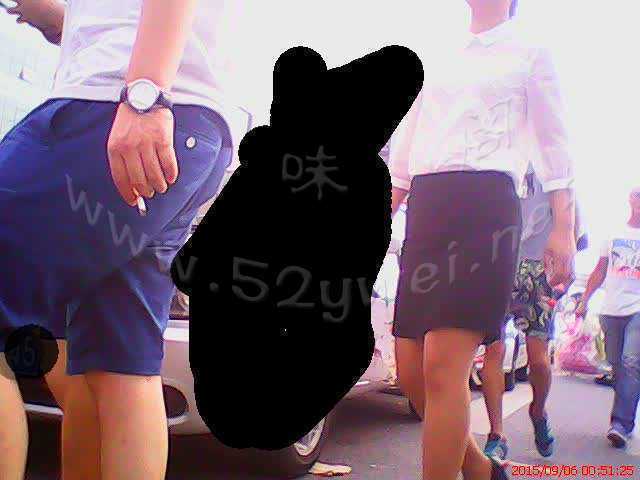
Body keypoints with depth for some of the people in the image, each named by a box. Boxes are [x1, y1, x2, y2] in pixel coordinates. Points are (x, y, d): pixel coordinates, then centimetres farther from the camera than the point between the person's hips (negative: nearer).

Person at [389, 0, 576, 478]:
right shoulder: (440, 65, 26)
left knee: (443, 368, -17)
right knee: (411, 371, 1)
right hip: (425, 207, 5)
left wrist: (564, 229, -4)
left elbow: (554, 144, 7)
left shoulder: (530, 54, 14)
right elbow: (404, 154, 24)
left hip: (484, 202, -5)